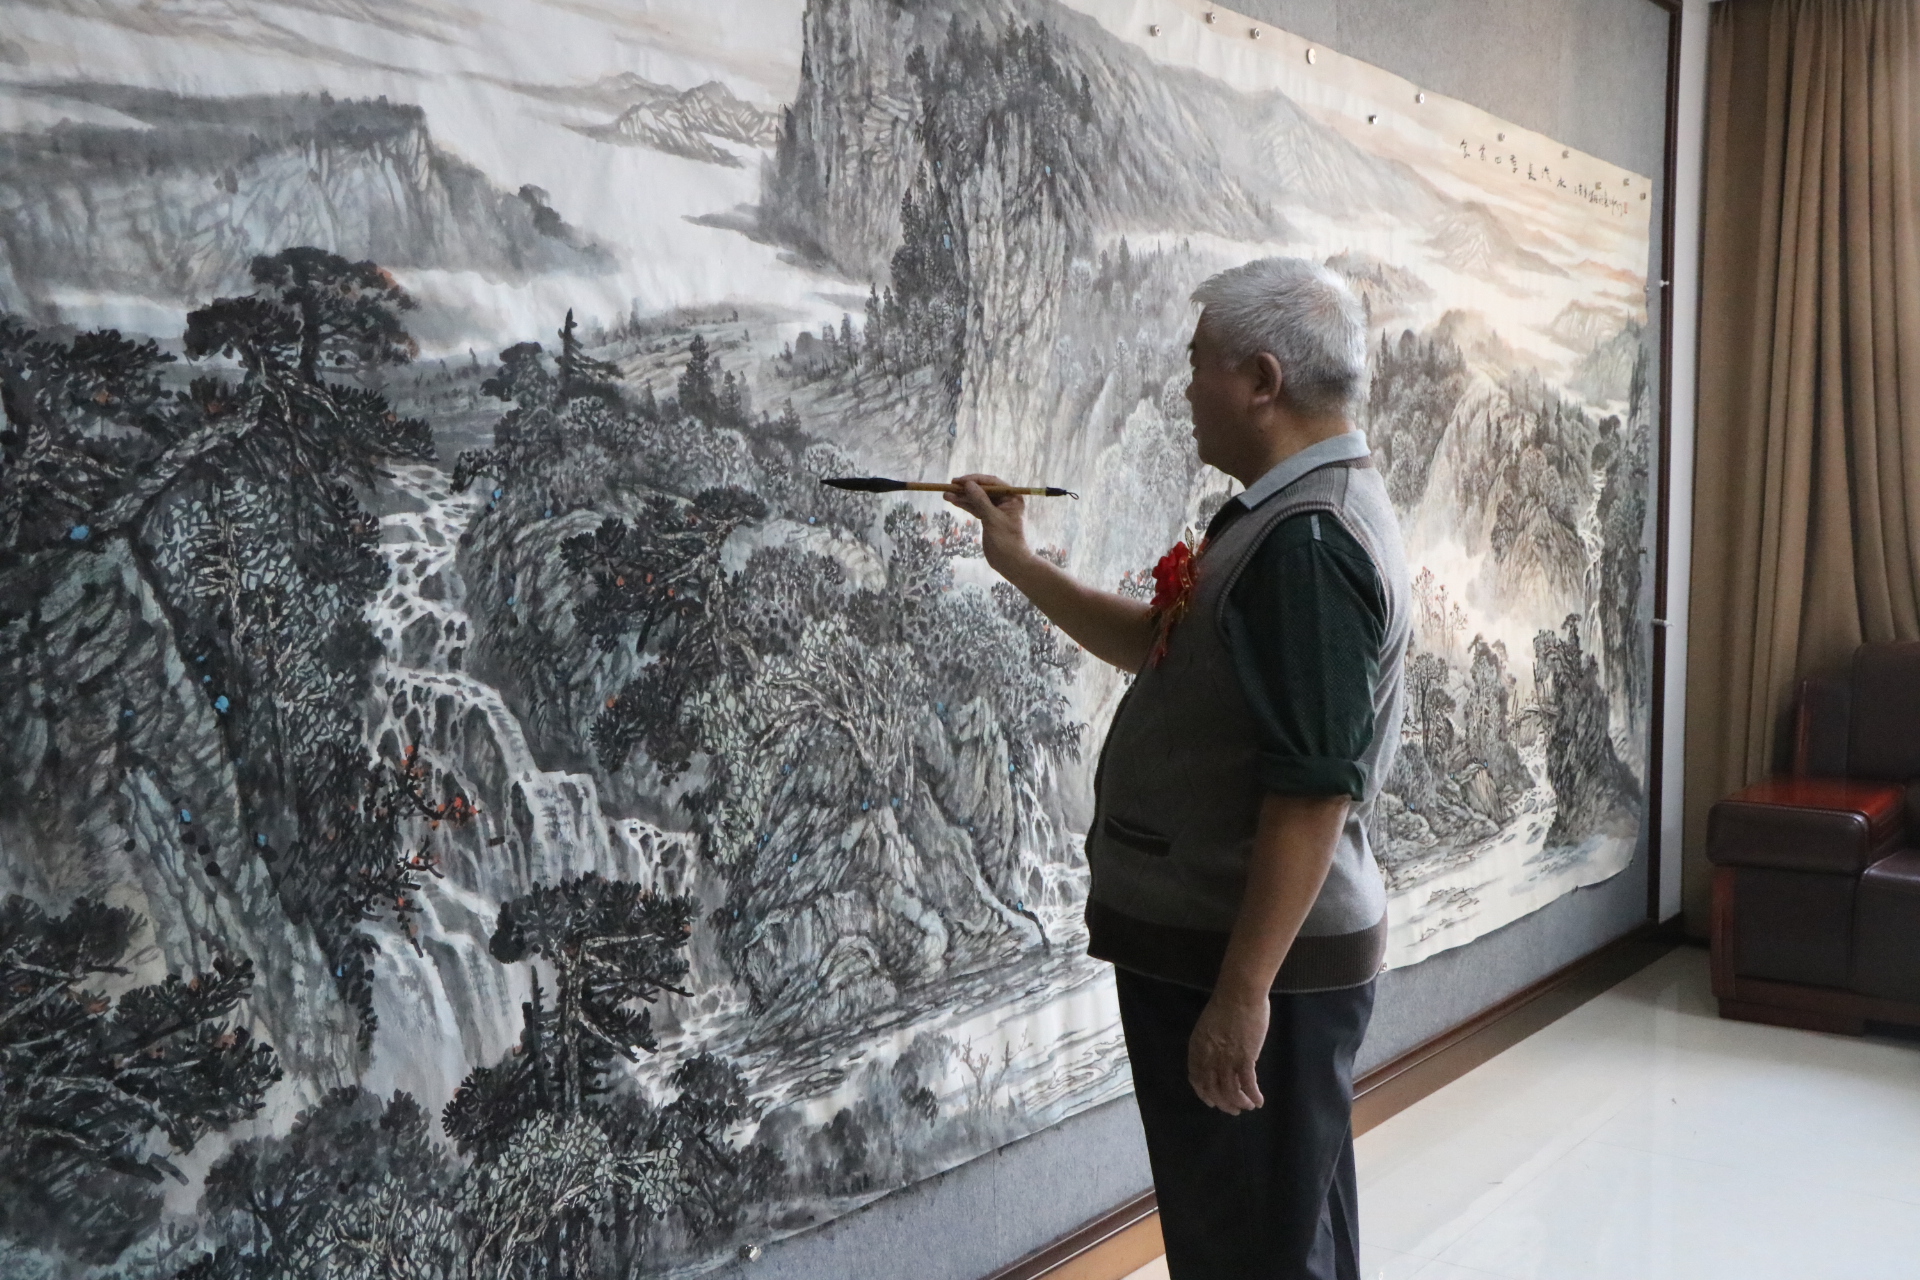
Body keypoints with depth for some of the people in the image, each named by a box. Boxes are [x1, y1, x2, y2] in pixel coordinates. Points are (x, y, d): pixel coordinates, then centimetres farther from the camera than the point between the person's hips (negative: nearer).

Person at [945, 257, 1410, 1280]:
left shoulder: (1309, 542, -22)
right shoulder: (1290, 515, 12)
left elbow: (1313, 790, -27)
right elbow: (1163, 650, 23)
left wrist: (1240, 994, -25)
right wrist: (1021, 566, 20)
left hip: (1253, 965, -10)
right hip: (1205, 944, 10)